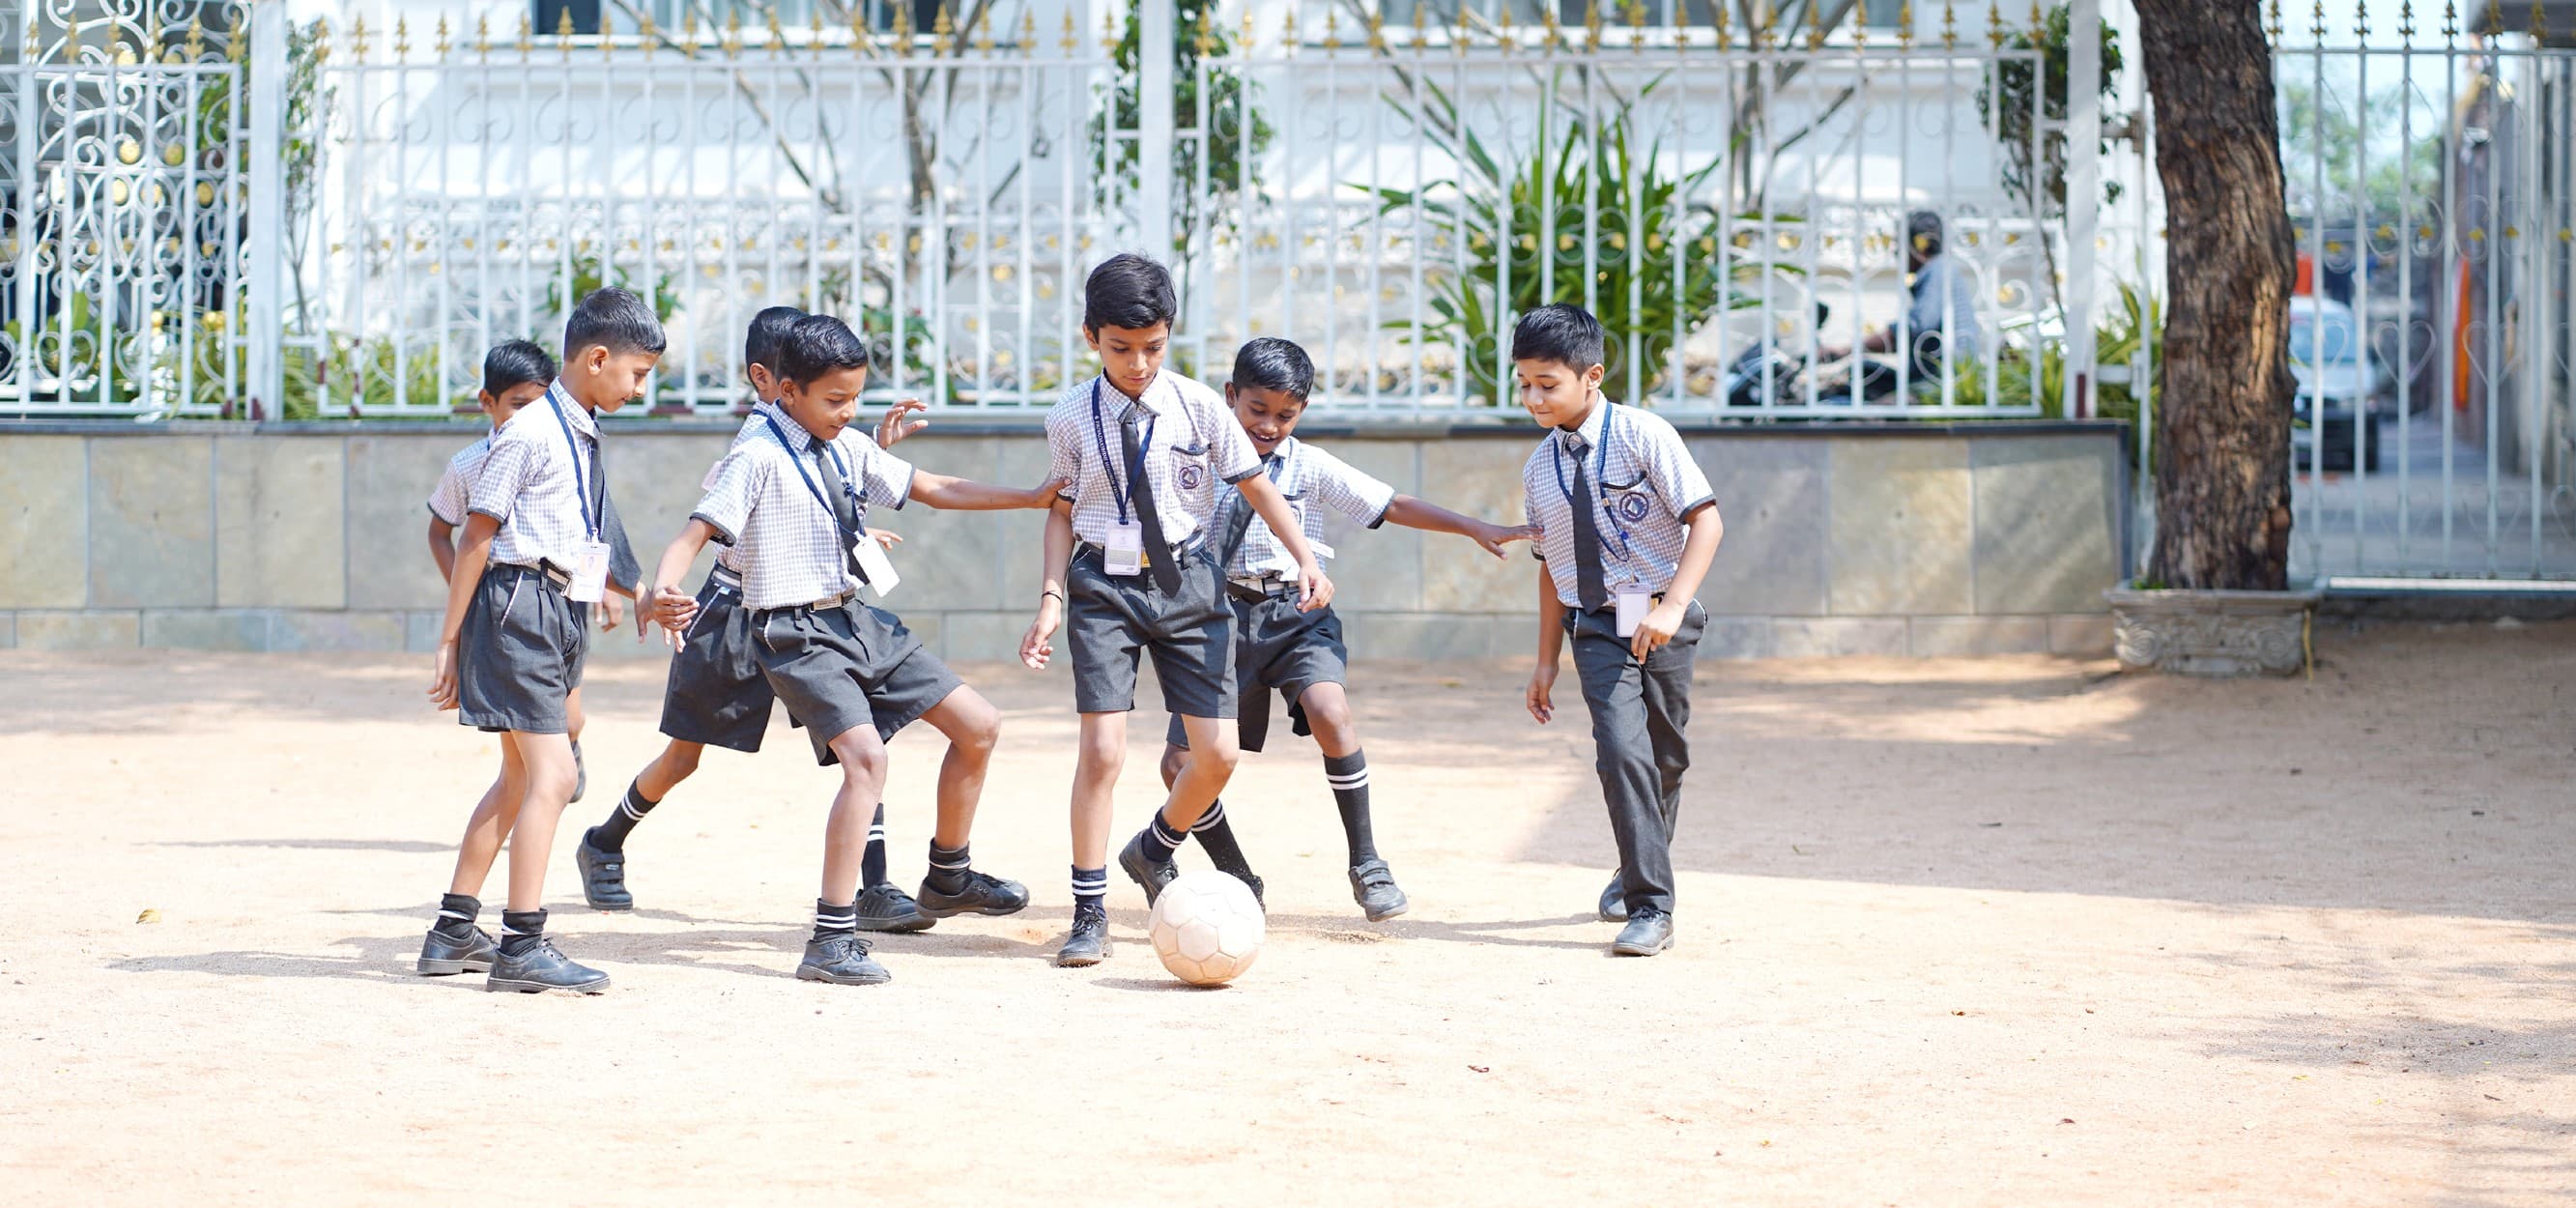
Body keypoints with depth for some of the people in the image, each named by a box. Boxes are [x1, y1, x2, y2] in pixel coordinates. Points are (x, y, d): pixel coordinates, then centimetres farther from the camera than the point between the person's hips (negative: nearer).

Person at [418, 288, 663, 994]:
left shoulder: (584, 437, 15)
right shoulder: (532, 433, -12)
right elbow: (477, 536, -12)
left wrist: (640, 594, 14)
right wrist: (450, 642, -12)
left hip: (562, 614, 10)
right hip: (520, 606, -10)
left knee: (525, 780, 15)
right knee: (552, 775, -13)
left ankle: (453, 933, 24)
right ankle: (522, 948, -11)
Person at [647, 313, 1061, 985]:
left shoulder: (850, 449, 11)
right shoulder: (757, 459, -11)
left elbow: (934, 489, 21)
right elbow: (695, 534, -18)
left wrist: (1034, 498, 21)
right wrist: (664, 590, -39)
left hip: (858, 621, 8)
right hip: (797, 634, -8)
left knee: (979, 726, 9)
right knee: (866, 757, -26)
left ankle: (949, 878, 29)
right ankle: (831, 941, -24)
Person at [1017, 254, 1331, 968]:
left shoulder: (1199, 408, -2)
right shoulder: (1072, 420, -3)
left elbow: (1254, 485, 4)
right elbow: (1063, 511, 6)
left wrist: (1306, 560, -6)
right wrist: (1052, 598, -4)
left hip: (1186, 580, 2)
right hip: (1104, 585, -2)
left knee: (1217, 754, 0)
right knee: (1102, 749, -11)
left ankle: (1154, 853, 31)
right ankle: (1089, 915, -1)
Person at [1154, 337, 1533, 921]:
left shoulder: (1311, 467, 3)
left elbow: (1392, 506, 2)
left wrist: (1474, 528, -5)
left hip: (1296, 615, -2)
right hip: (1223, 615, 2)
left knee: (1330, 714, -30)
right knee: (1181, 765, -7)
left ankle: (1366, 863, -15)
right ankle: (1237, 879, 14)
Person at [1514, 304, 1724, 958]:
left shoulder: (1642, 435, -8)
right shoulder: (1540, 467, 7)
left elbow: (1706, 520, -12)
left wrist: (1671, 607, -23)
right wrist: (1547, 660, 13)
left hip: (1661, 621, -2)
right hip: (1594, 627, 2)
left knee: (1666, 758, 7)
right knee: (1622, 751, -15)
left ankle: (1640, 873, 31)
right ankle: (1648, 905, -11)